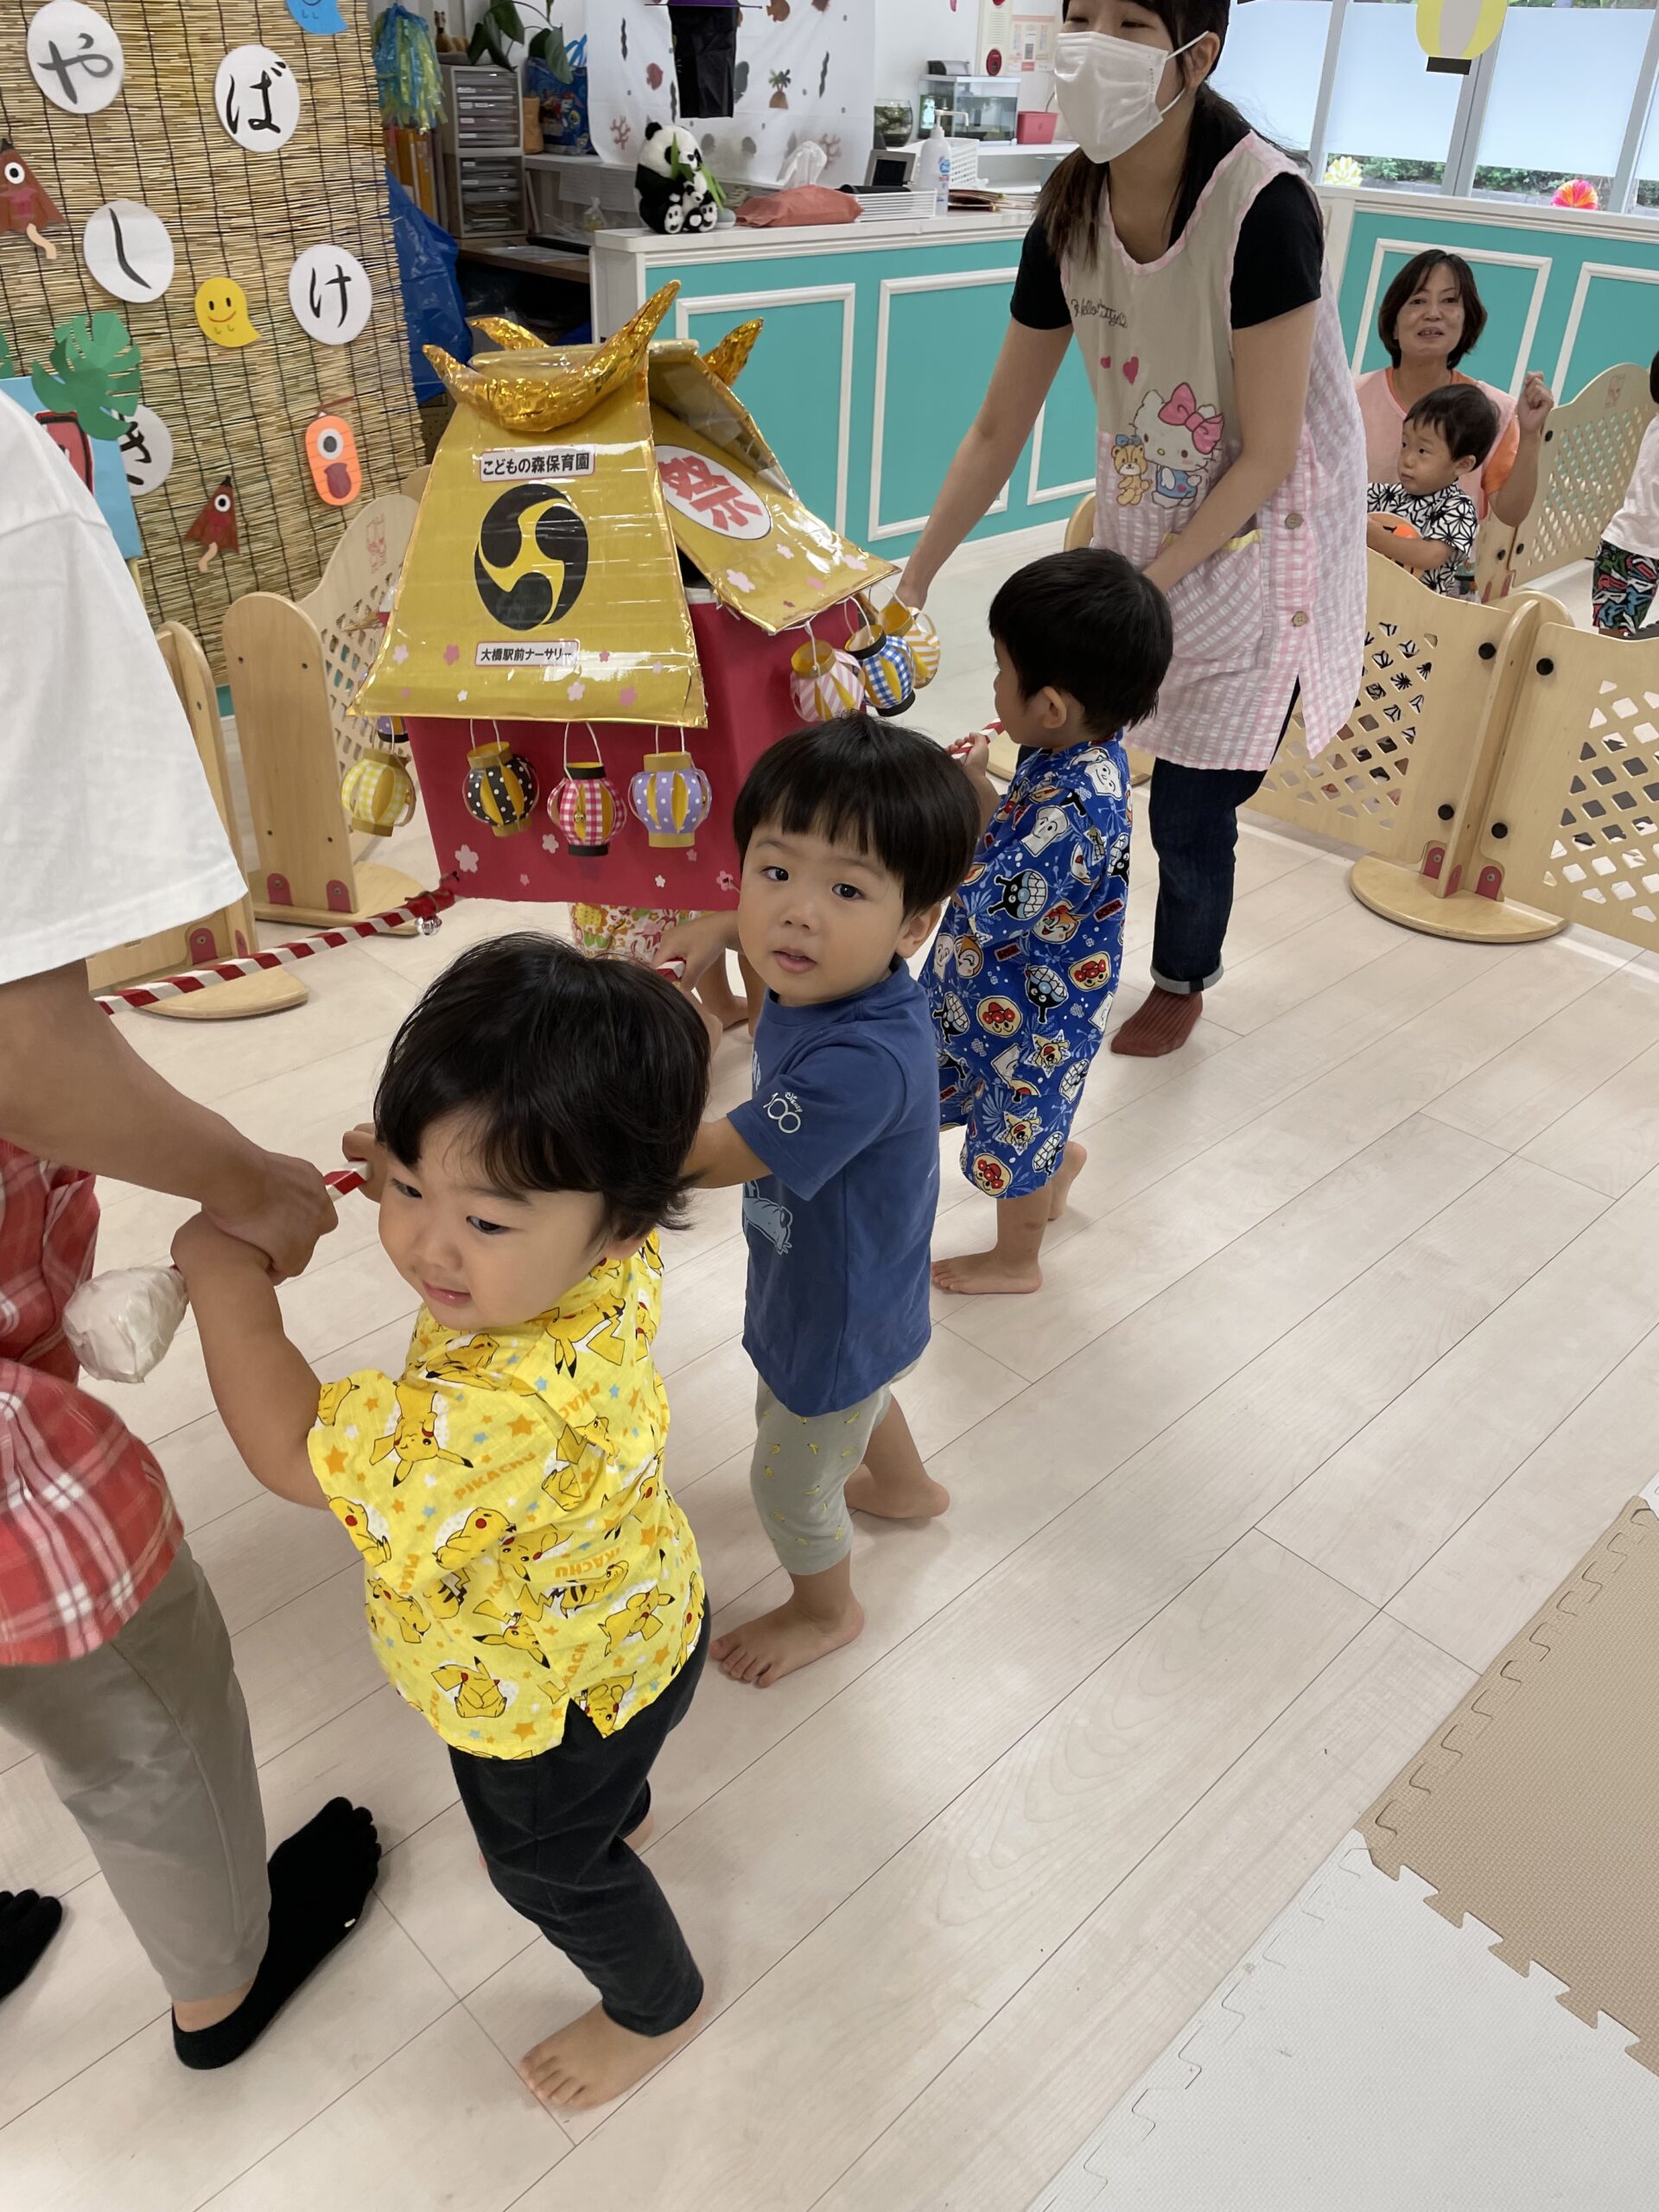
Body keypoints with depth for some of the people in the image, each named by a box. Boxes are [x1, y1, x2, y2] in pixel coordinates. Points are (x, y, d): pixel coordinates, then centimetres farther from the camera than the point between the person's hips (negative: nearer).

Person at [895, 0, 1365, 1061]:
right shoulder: (1070, 214, -8)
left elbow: (1267, 456, -21)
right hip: (1136, 532, 5)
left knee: (1190, 811, 0)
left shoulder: (1263, 206, -25)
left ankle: (1185, 978, 30)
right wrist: (914, 579, -1)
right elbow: (999, 431, 0)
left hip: (1254, 547, -5)